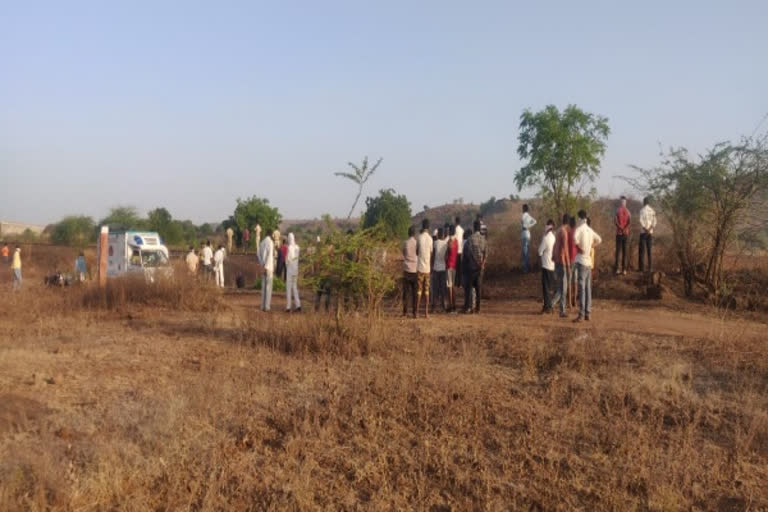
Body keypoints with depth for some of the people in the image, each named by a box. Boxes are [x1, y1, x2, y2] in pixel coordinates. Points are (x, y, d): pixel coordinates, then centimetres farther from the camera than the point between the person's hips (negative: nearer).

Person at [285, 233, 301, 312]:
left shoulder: (290, 247, -14)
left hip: (290, 268, -6)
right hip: (296, 269, 6)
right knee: (295, 286, 13)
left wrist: (287, 264, 7)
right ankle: (298, 305, 7)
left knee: (288, 287, 0)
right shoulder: (297, 247, 5)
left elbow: (288, 259, -12)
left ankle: (288, 307, 1)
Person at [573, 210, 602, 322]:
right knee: (588, 288, 9)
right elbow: (599, 240, 28)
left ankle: (581, 314, -12)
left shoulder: (579, 229, -9)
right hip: (588, 262, 7)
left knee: (582, 288, -9)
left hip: (581, 261, -7)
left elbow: (575, 238, -30)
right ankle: (587, 313, 12)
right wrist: (591, 246, 16)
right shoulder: (590, 230, 13)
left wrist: (580, 248, -15)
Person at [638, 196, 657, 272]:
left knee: (642, 250, -2)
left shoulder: (642, 210, -5)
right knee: (649, 251, 6)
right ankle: (650, 268, 1)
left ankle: (642, 267, -6)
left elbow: (641, 221, -17)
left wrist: (645, 229, -17)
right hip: (650, 233, 4)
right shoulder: (652, 211, 9)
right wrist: (649, 229, -11)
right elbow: (654, 222, -2)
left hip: (643, 232, -4)